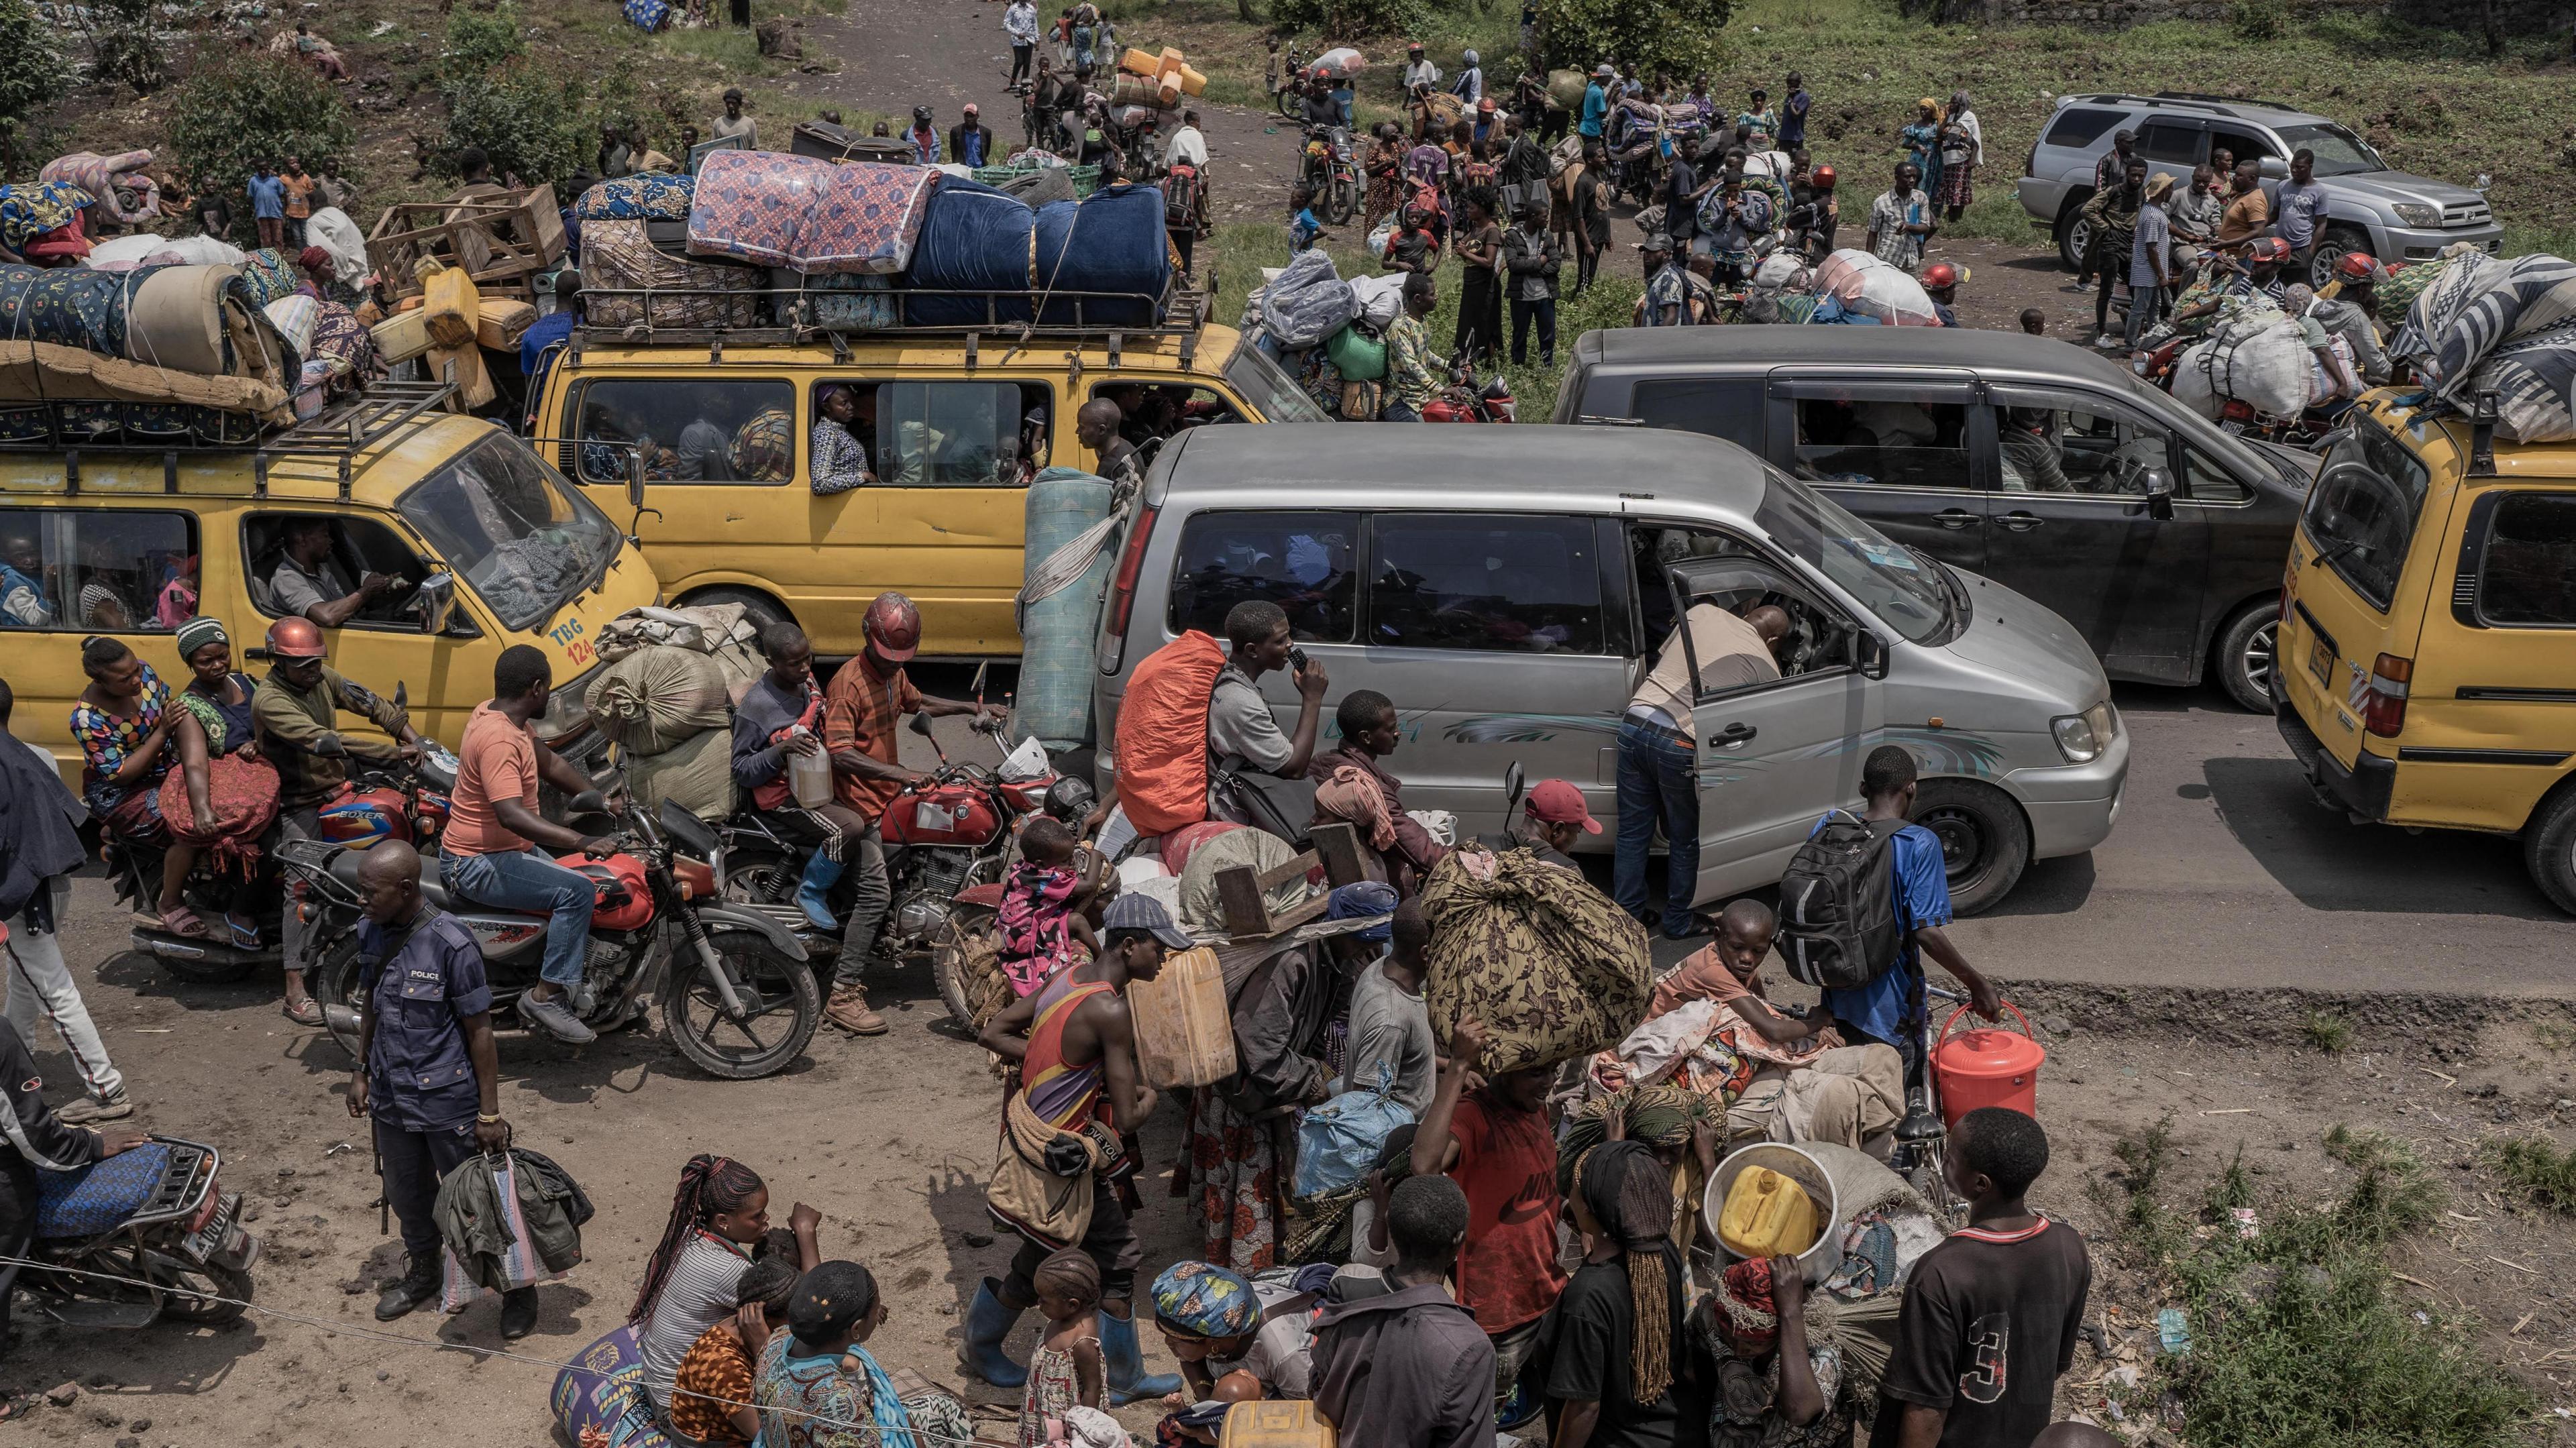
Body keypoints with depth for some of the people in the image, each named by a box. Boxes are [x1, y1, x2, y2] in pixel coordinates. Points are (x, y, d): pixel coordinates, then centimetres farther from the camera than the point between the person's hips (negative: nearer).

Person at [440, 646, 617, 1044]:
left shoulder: (494, 713, 4)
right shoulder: (499, 739, -28)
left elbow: (550, 763, 16)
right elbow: (512, 815, -39)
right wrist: (582, 841, -43)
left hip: (505, 848, 11)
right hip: (480, 864, -11)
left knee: (574, 880, 20)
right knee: (578, 891, -22)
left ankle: (567, 978, 25)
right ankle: (545, 996, -15)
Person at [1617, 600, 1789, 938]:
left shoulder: (1702, 612, 16)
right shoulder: (1766, 667, 7)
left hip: (1635, 722, 4)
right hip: (1679, 743, -4)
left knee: (1633, 834, 16)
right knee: (1686, 841, 16)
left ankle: (1627, 915, 26)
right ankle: (1679, 922, 28)